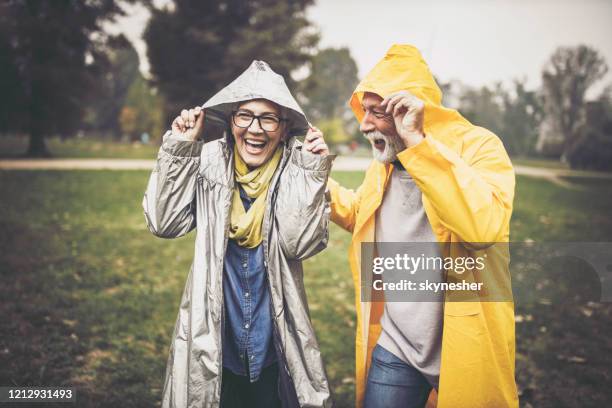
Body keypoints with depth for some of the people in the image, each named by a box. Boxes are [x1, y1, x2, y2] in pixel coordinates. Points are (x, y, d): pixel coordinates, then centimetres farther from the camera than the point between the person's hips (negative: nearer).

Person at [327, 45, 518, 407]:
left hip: (464, 348, -5)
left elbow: (485, 226, -34)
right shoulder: (382, 164, 6)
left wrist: (417, 142, -32)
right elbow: (358, 215, 25)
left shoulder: (478, 146, -14)